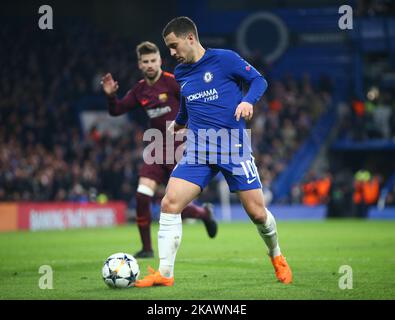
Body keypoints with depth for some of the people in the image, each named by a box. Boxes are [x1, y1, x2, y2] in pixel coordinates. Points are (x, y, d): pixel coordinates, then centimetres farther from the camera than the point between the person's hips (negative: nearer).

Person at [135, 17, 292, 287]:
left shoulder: (225, 59, -6)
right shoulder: (180, 73, 12)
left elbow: (259, 80, -2)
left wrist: (248, 101, -19)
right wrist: (178, 123, 38)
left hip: (234, 148, -4)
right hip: (198, 150, 4)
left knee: (257, 213, -1)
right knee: (169, 204, -14)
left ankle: (277, 257, 30)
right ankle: (165, 273, -8)